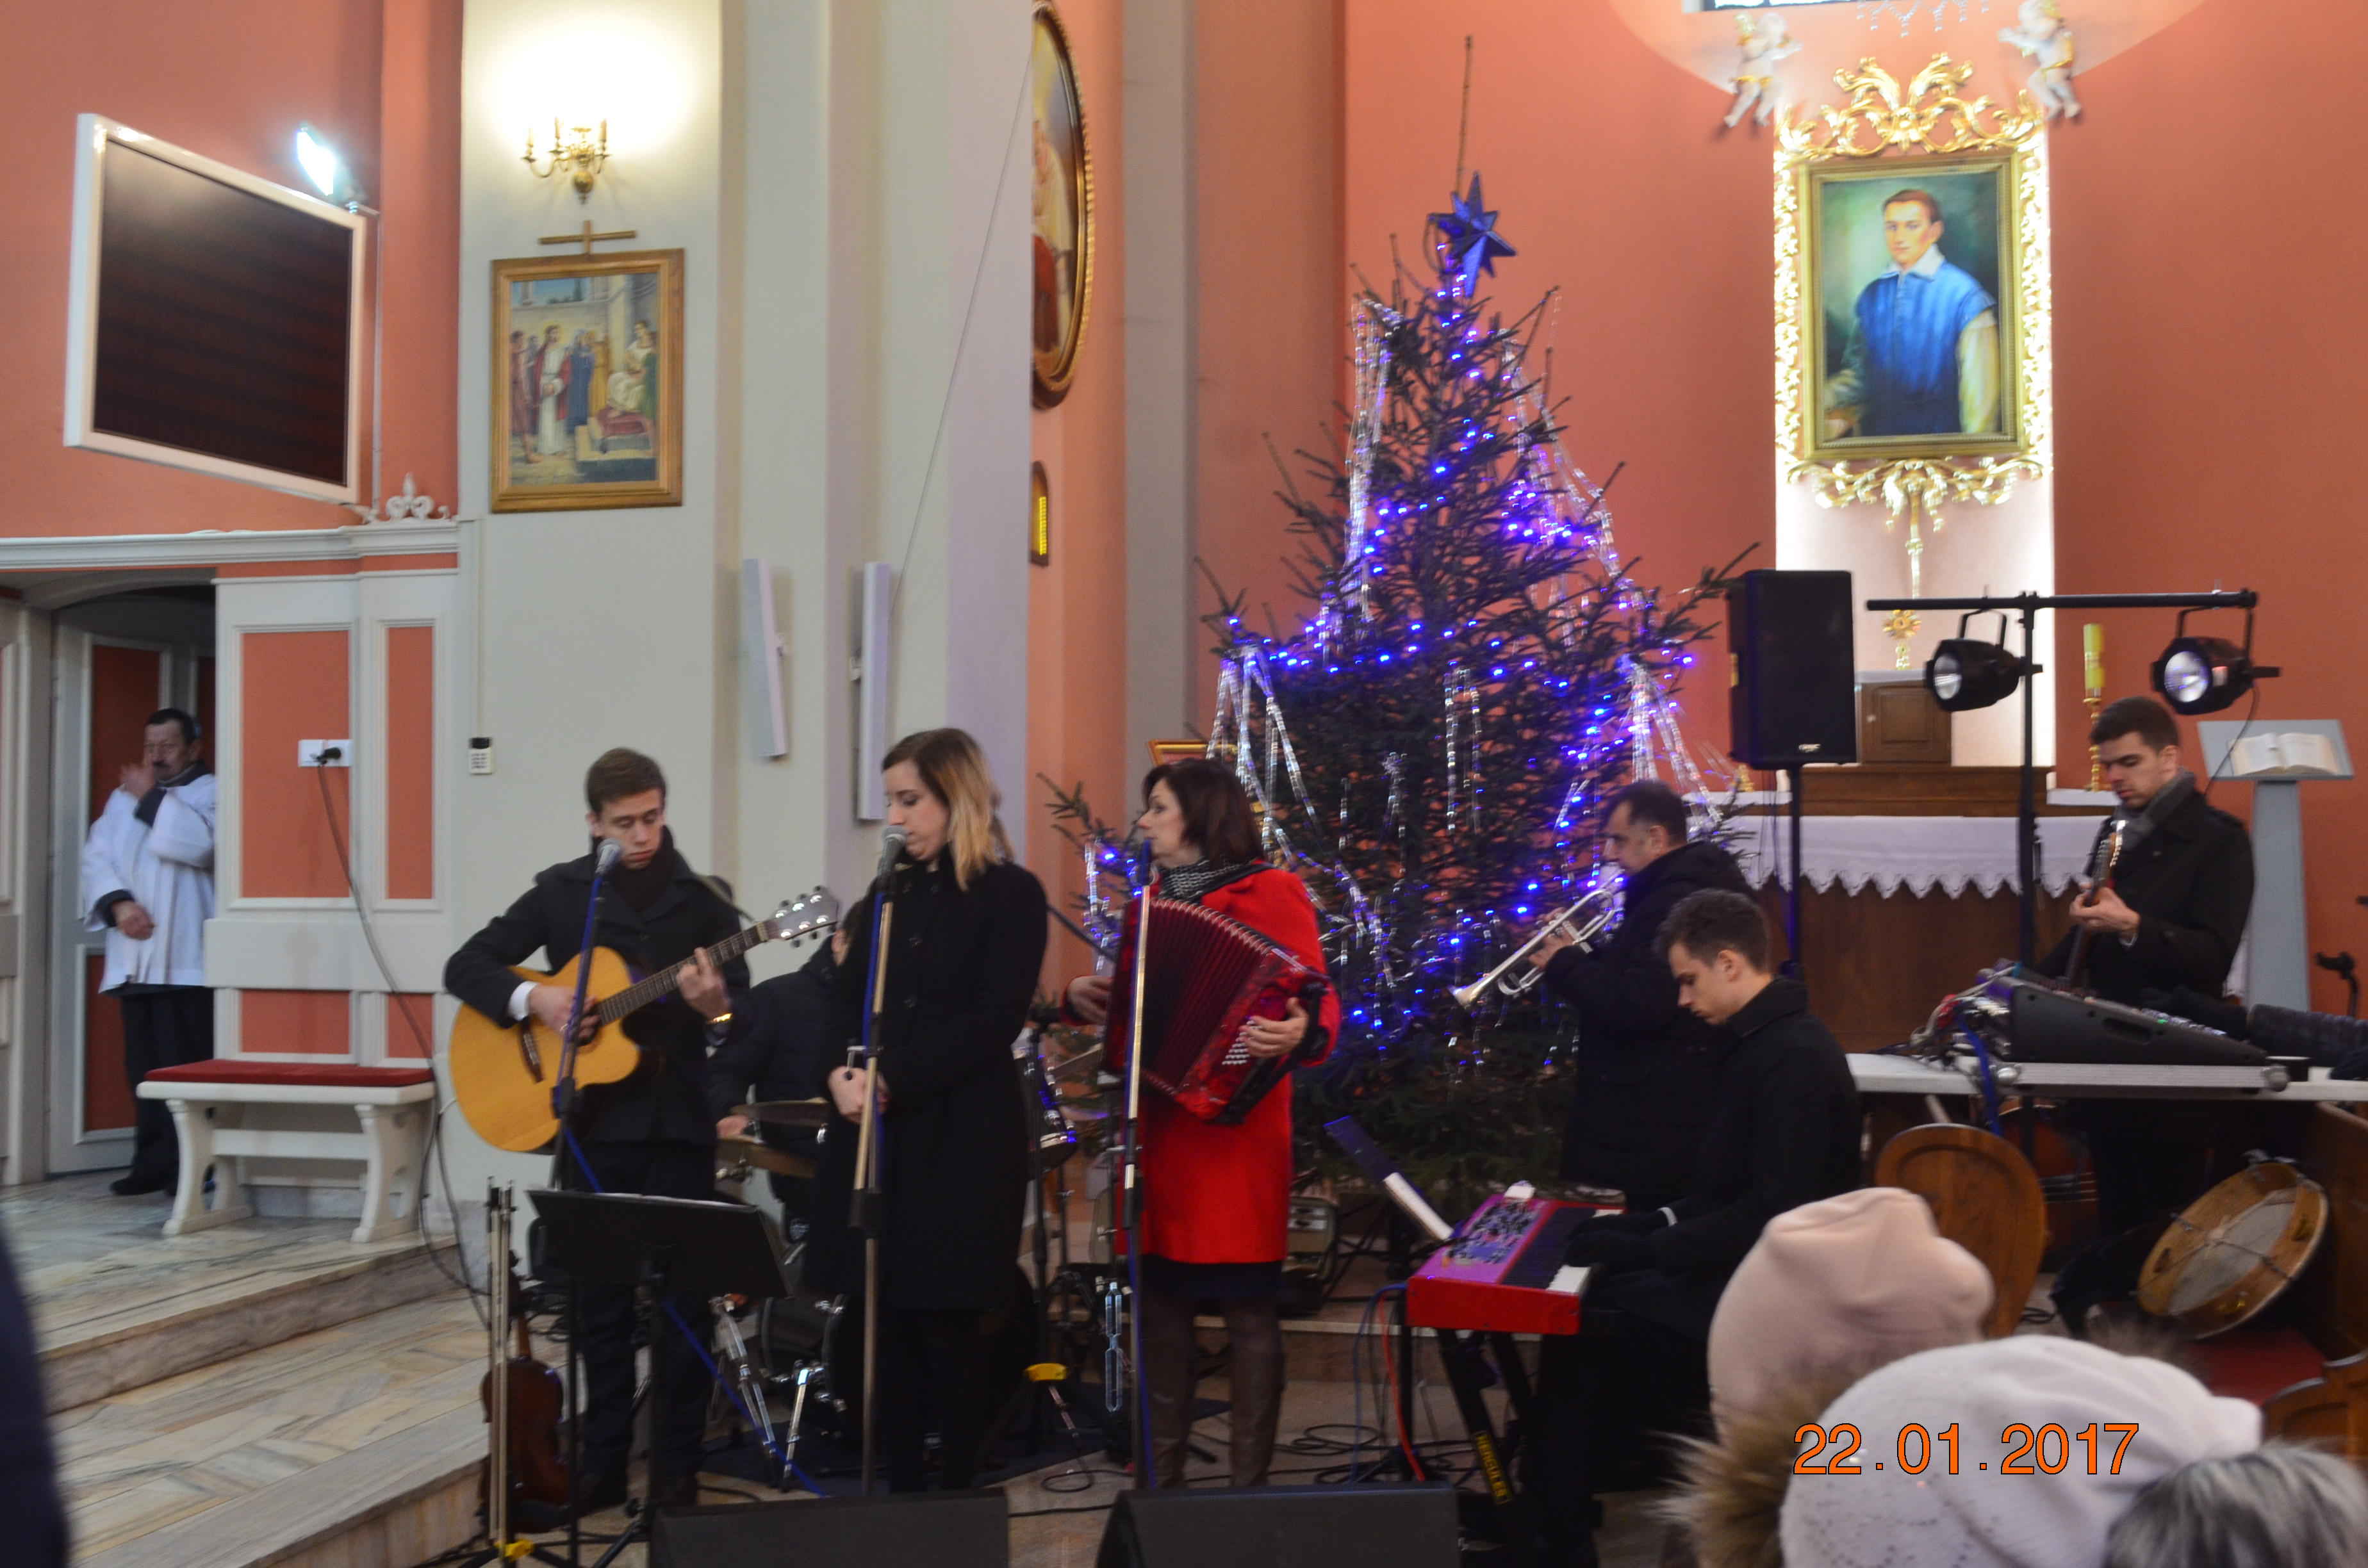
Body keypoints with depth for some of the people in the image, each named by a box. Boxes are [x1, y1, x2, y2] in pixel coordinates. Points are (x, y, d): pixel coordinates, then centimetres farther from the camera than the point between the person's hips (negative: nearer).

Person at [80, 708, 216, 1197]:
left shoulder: (210, 794, 2)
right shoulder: (124, 797, 20)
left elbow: (196, 842, -18)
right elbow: (97, 855, 10)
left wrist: (152, 798, -8)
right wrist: (118, 902, -7)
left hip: (186, 961, -6)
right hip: (135, 957, 6)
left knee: (186, 1066, -8)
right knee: (144, 1066, 8)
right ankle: (153, 1164, 14)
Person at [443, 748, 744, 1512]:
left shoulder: (704, 899, 2)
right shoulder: (562, 891, 6)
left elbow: (741, 1020, -1)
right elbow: (465, 967, 5)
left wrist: (715, 1007, -24)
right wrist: (532, 997, -13)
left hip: (677, 1125, -1)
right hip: (591, 1124, 1)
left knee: (683, 1294, 1)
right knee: (600, 1296, 9)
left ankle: (675, 1468, 12)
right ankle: (604, 1463, 20)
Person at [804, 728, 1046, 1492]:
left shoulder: (1009, 894, -3)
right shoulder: (889, 894, 16)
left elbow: (990, 1023, -11)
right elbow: (844, 1000, 13)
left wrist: (892, 1081, -16)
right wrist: (840, 1073, -7)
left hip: (962, 1140, -5)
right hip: (875, 1134, 5)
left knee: (952, 1323, -1)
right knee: (887, 1321, 5)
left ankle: (957, 1496, 12)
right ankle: (899, 1491, 15)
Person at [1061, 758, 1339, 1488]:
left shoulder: (1268, 893, -4)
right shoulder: (1153, 900, 18)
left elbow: (1318, 999, -13)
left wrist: (1302, 1033, -34)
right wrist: (1084, 995, 5)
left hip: (1232, 1131, -7)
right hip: (1155, 1127, 7)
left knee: (1246, 1308, -1)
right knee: (1160, 1302, 10)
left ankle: (1249, 1482, 6)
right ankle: (1162, 1476, 20)